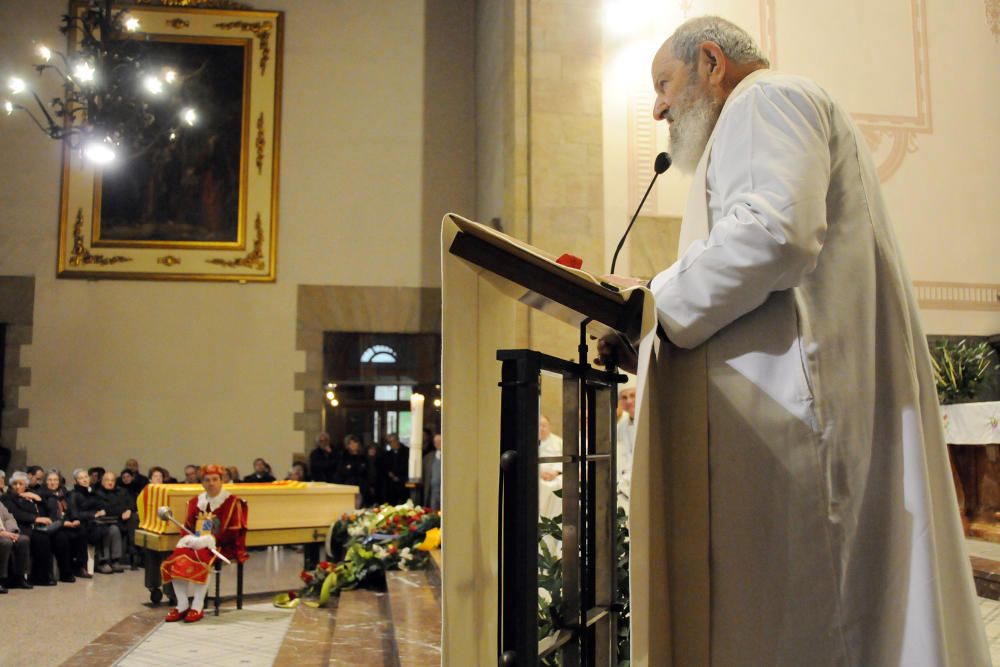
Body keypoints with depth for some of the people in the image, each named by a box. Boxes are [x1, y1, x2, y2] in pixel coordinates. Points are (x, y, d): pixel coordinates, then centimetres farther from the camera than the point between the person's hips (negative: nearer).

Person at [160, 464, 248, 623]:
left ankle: (198, 606, -26)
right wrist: (189, 538, -8)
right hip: (195, 543, 5)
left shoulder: (232, 502, -2)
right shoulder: (195, 501, 15)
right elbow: (187, 527, 16)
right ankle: (182, 604, -18)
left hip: (220, 546, -5)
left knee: (201, 561, -35)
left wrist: (208, 540, -20)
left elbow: (232, 534, -9)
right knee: (175, 559, -23)